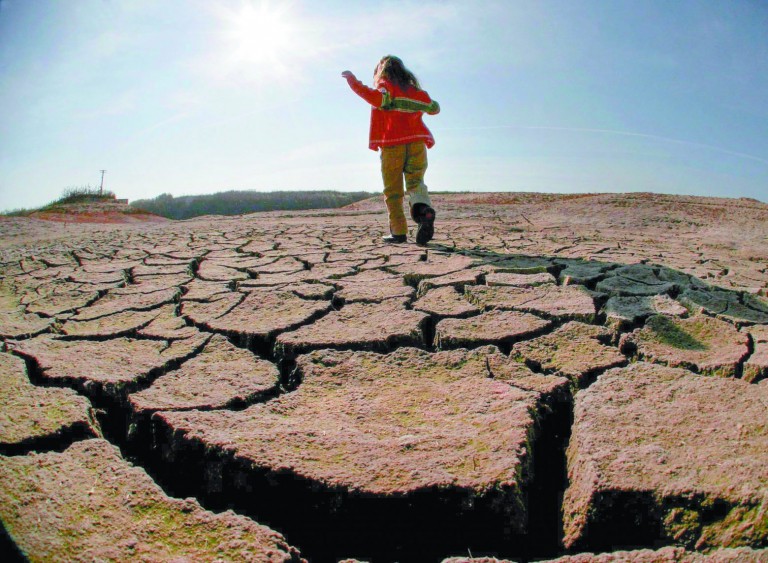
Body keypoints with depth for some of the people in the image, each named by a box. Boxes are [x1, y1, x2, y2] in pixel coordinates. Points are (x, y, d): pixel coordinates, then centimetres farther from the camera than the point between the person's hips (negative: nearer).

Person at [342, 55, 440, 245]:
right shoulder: (416, 91, 19)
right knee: (415, 182, 5)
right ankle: (424, 209, -28)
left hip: (392, 146, -3)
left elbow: (375, 96, -19)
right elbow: (434, 108, 32)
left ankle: (398, 231, -4)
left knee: (393, 190, 2)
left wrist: (352, 80, -10)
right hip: (416, 144, 3)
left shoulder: (385, 88, 4)